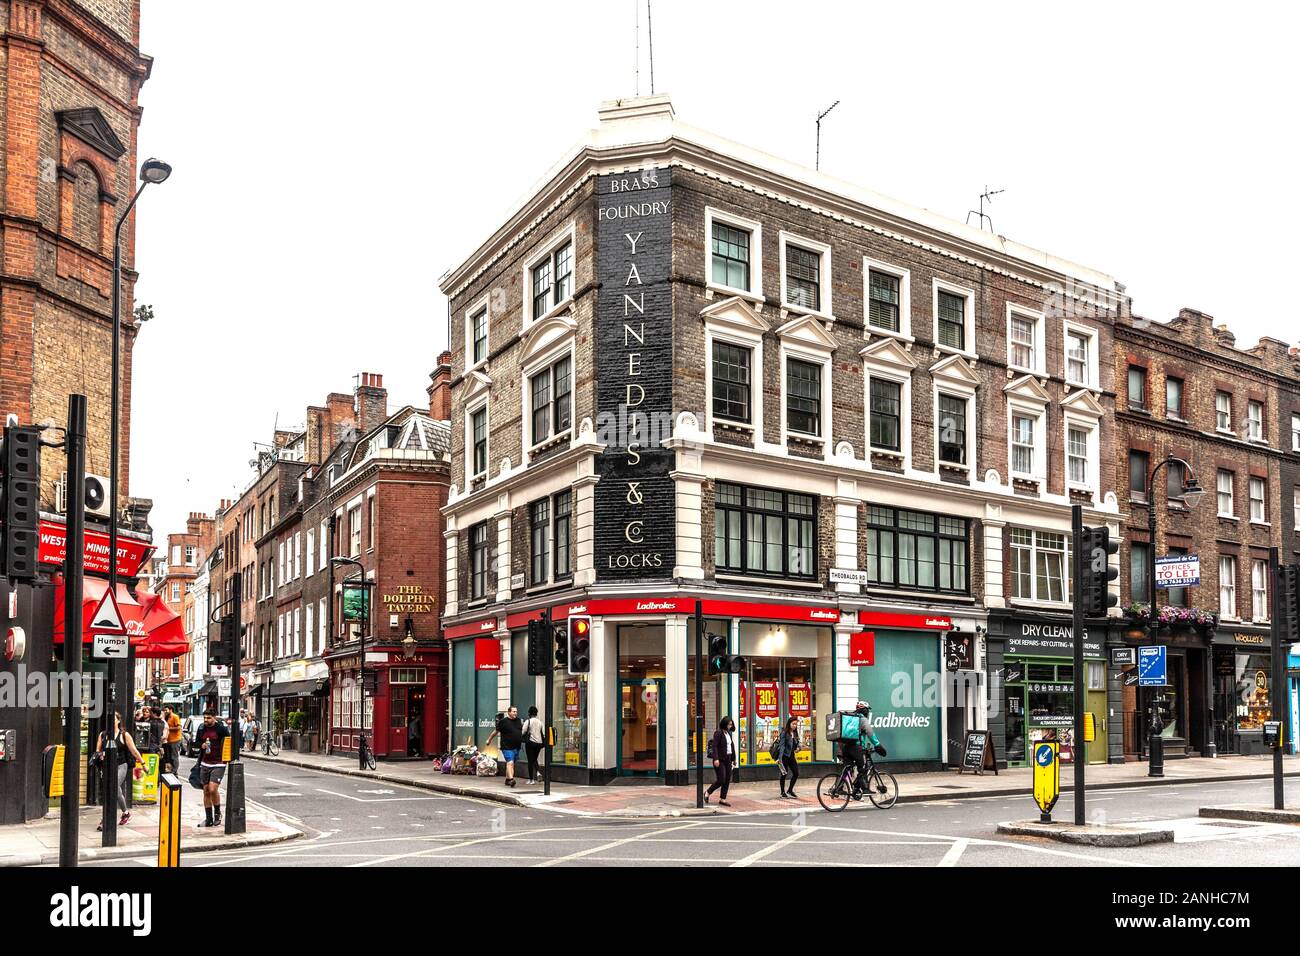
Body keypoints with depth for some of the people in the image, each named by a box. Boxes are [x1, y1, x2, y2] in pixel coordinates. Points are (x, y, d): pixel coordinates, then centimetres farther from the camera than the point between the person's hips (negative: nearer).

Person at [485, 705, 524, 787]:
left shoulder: (519, 721, 10)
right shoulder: (503, 721, -7)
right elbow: (496, 731, 2)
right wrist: (489, 740, 10)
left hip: (516, 747, 6)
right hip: (507, 747, -6)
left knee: (511, 764, 13)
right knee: (510, 762, -17)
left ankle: (507, 780, 23)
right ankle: (511, 779, -26)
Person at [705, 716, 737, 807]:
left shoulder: (729, 734, 15)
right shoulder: (718, 733, -10)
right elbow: (714, 746, -16)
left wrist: (733, 759, 17)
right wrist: (716, 759, -24)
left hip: (728, 759, 8)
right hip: (720, 760, -8)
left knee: (727, 781, 5)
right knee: (721, 780, -9)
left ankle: (722, 799, 11)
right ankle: (707, 793, 11)